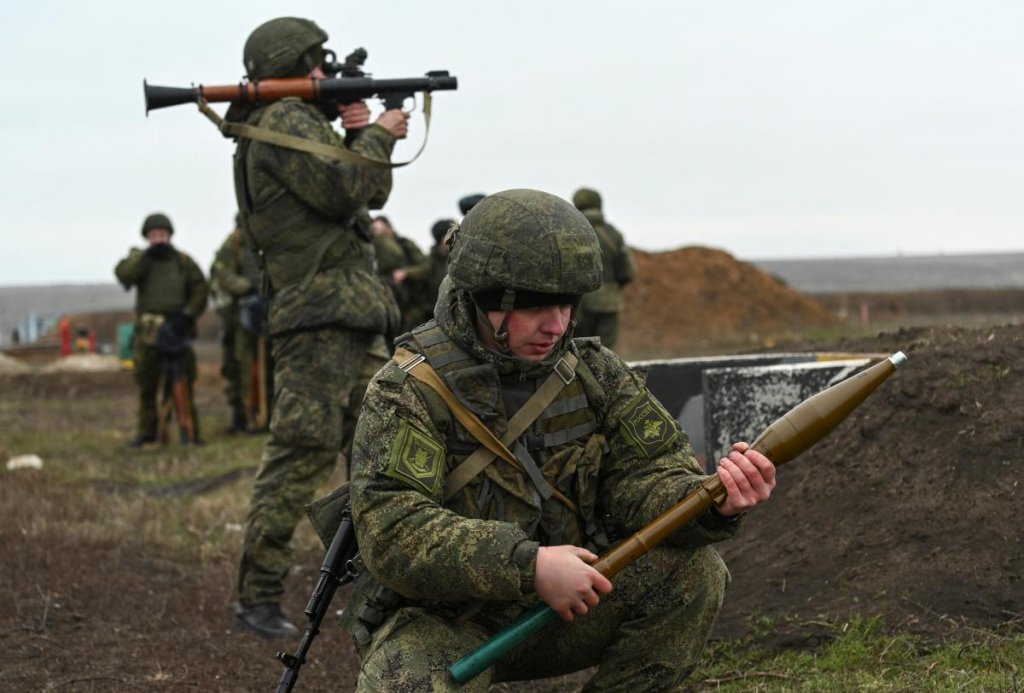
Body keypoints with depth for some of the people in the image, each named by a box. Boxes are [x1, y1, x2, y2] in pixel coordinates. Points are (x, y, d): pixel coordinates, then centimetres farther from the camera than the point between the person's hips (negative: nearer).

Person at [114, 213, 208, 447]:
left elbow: (200, 289, 4)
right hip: (148, 331, 1)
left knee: (184, 384, -3)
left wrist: (188, 314, -8)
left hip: (177, 330, -1)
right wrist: (147, 255, -17)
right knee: (146, 385, 4)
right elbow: (123, 274, -12)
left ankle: (190, 431, 0)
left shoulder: (183, 262, 8)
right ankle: (146, 432, 11)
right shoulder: (139, 259, 9)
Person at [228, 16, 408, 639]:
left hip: (357, 317, 10)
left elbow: (373, 192, 23)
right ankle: (258, 599, -11)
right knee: (302, 453, -12)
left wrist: (364, 136, 8)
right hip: (319, 313, -10)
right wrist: (379, 135, -4)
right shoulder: (283, 122, -9)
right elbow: (345, 190, -19)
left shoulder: (306, 123, 21)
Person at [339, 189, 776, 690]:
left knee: (693, 573, -15)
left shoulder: (592, 373, -1)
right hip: (439, 619, -4)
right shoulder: (408, 390, -17)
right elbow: (393, 532, -29)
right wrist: (529, 565, -38)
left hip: (560, 606, 5)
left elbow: (645, 479, -7)